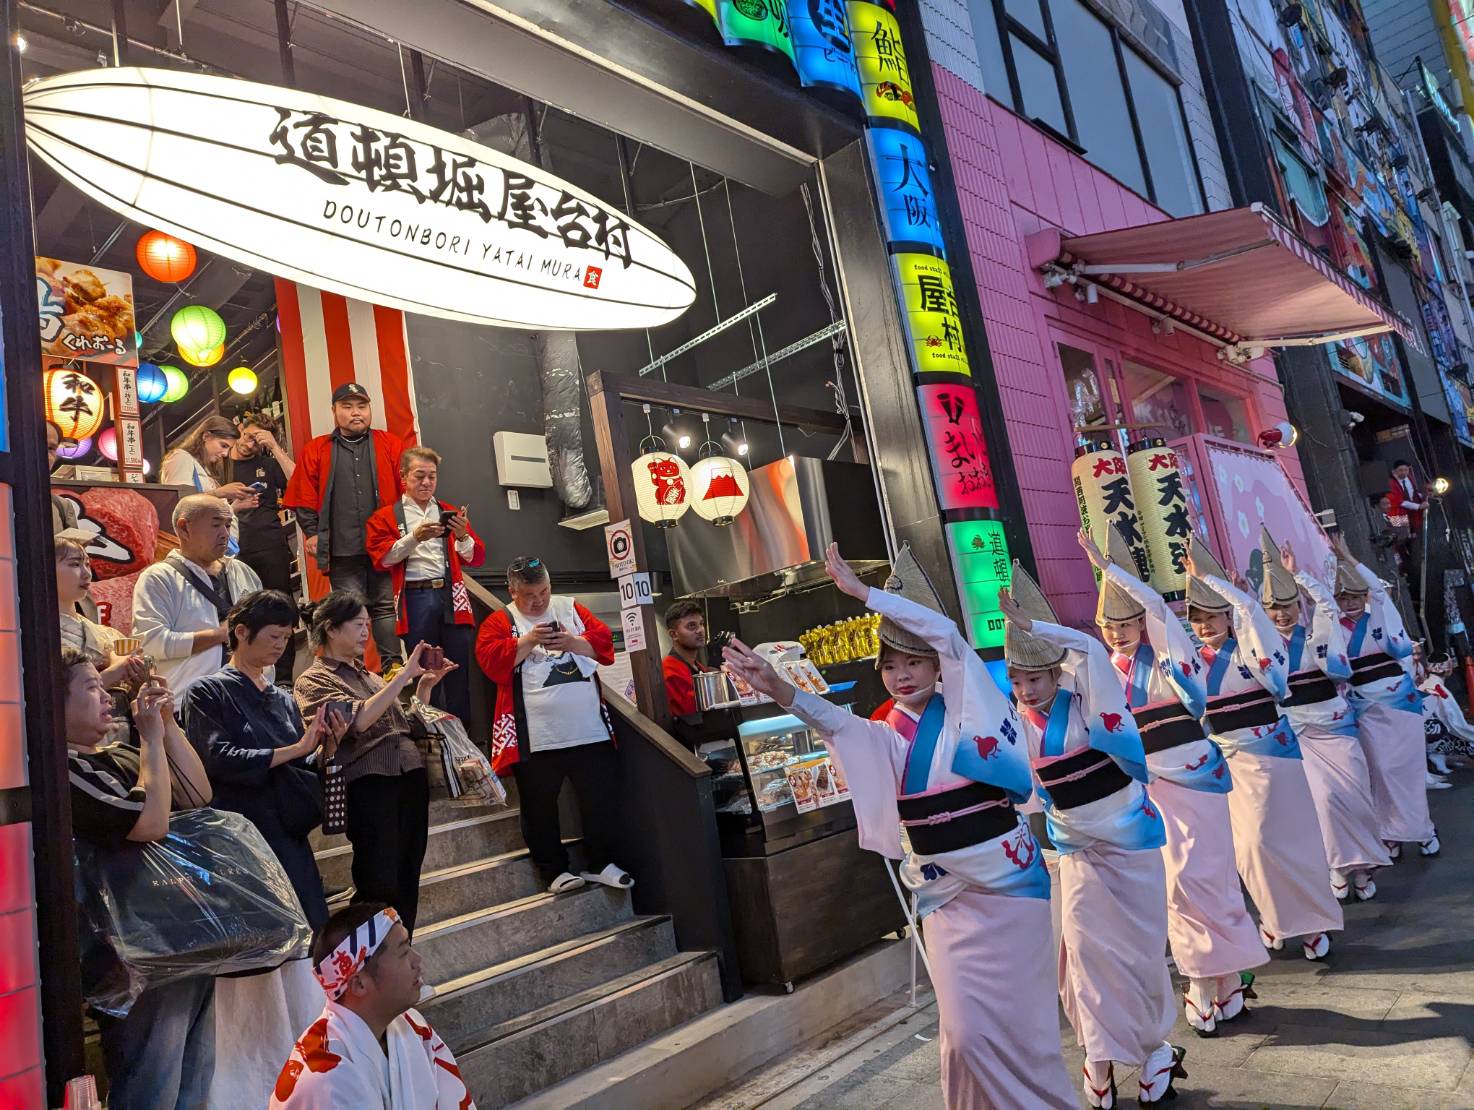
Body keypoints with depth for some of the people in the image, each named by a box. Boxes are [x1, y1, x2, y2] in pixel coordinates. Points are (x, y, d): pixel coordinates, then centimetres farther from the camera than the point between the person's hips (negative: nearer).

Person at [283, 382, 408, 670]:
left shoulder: (390, 444, 10)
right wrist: (312, 533, 0)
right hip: (342, 551, 0)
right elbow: (303, 499, 10)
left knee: (386, 608, 5)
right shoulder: (316, 450, 10)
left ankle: (393, 668, 11)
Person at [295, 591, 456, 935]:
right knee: (379, 888, -6)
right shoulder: (313, 680, 1)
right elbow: (358, 719, -15)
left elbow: (409, 722, 24)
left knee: (407, 882, 10)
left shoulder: (368, 675, 20)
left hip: (411, 778, 6)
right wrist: (404, 675, -14)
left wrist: (425, 684, 10)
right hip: (370, 784, -6)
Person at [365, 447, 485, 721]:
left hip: (451, 596, 2)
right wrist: (414, 538, -17)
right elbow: (381, 558, -3)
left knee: (458, 668, 0)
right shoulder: (386, 517, 11)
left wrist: (463, 536, -9)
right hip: (415, 600, -2)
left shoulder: (450, 513, 18)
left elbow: (476, 558, 11)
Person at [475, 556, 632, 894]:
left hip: (590, 731, 2)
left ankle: (601, 863, 23)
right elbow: (491, 662, -10)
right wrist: (528, 640, -19)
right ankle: (554, 870, 23)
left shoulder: (570, 608, 11)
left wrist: (573, 642, -14)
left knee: (601, 799, 8)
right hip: (535, 738, -2)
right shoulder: (499, 621, 4)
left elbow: (604, 642, 3)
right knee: (540, 807, 7)